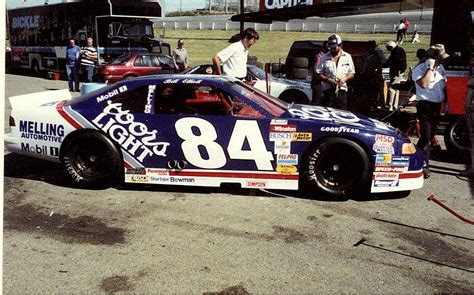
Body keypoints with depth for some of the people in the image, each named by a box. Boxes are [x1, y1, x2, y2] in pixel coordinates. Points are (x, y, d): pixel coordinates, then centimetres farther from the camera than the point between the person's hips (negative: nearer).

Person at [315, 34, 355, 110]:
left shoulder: (347, 57, 10)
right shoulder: (324, 58, 5)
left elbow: (352, 73, 14)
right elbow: (318, 73, 3)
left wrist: (345, 78, -7)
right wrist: (328, 80, -14)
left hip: (342, 90, 2)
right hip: (328, 91, -1)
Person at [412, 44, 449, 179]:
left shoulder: (440, 67, 11)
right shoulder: (419, 69, -11)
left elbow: (444, 85, 20)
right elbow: (423, 83, -29)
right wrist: (431, 68, -21)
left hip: (437, 105, 8)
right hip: (425, 105, -8)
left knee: (430, 134, 14)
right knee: (426, 136, -11)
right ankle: (424, 166, -5)